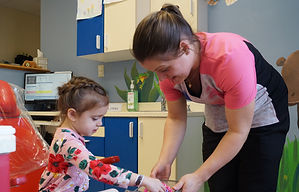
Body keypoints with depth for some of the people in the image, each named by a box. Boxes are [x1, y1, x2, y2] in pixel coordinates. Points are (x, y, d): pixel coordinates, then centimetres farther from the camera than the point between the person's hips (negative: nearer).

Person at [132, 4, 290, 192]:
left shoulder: (230, 58, -38)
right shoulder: (168, 65, -19)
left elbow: (238, 131, -30)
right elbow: (176, 119, -8)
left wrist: (199, 176, -31)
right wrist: (164, 162, -22)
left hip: (263, 118, -4)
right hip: (216, 124, 5)